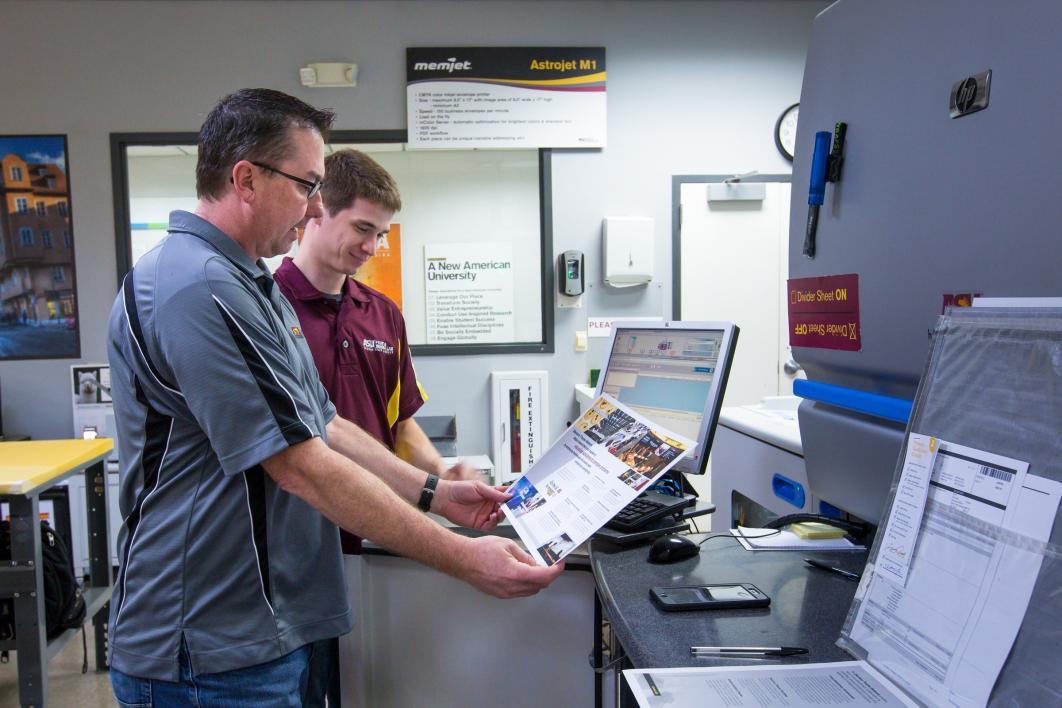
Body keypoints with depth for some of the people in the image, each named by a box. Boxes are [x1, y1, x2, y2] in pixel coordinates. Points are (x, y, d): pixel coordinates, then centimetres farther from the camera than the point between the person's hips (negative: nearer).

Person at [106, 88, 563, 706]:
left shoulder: (254, 287, 12)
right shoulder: (197, 289, -23)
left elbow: (322, 426, 14)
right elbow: (303, 467, -25)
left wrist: (432, 492, 6)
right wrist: (464, 559, -21)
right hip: (213, 657, -9)